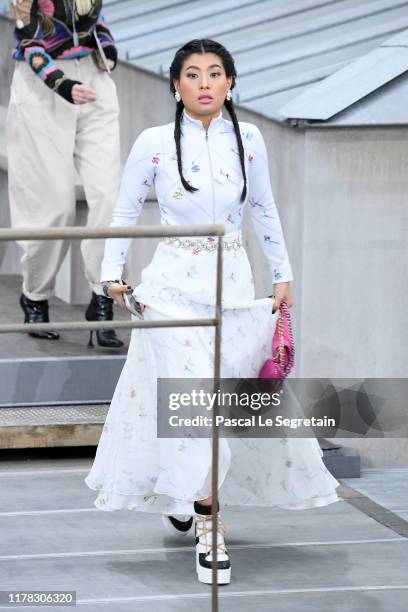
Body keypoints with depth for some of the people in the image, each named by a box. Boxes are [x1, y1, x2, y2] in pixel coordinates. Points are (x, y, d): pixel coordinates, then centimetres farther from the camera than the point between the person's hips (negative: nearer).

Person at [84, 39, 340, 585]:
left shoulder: (247, 139, 3)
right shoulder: (154, 143, -4)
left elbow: (264, 210, 14)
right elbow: (125, 211, 7)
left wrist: (282, 273, 14)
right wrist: (113, 273, 1)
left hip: (233, 284, 3)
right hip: (175, 286, -3)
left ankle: (182, 493, 32)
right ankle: (208, 526, -7)